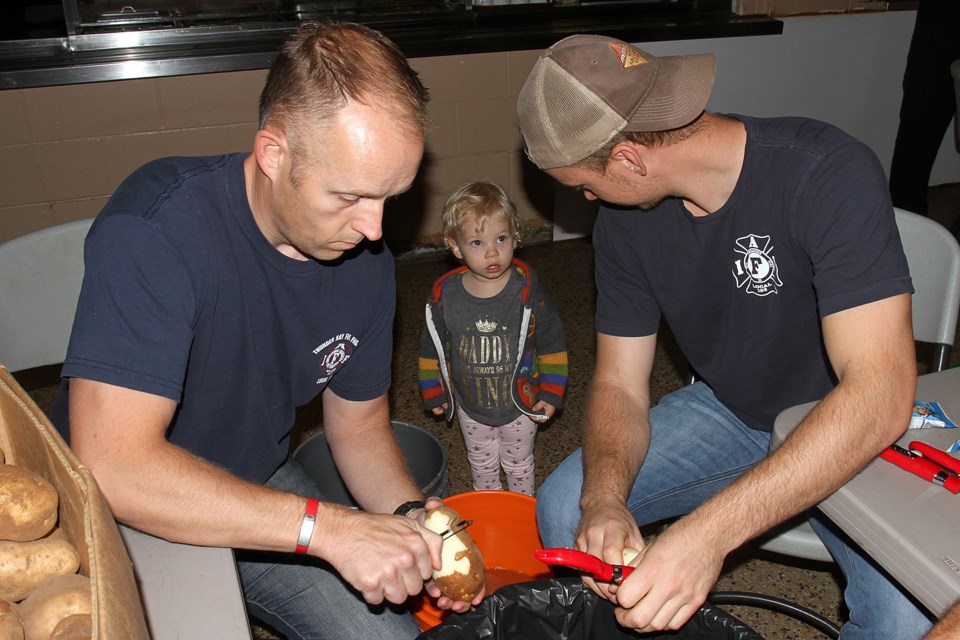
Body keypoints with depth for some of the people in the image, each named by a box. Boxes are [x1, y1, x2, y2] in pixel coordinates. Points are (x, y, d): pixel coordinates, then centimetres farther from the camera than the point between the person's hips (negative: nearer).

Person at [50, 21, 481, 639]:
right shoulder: (155, 229, -31)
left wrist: (413, 519, -18)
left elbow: (359, 421, 0)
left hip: (262, 485, 4)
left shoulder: (365, 256, -11)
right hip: (129, 517, -4)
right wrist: (328, 527, -38)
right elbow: (112, 467, -37)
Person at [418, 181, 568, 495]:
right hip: (470, 405, 2)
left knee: (518, 463, 23)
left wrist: (551, 392, -10)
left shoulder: (527, 290, -23)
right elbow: (432, 346, -2)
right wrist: (433, 392, 3)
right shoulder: (444, 295, -18)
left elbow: (552, 341, -11)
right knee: (481, 462, 26)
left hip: (520, 403, -2)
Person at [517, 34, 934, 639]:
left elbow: (882, 396, -36)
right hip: (729, 409, 4)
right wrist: (604, 498, -28)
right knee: (564, 507, -10)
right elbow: (620, 384, -7)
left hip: (858, 430, -4)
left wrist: (710, 529, -45)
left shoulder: (829, 174, -28)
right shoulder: (625, 218, -9)